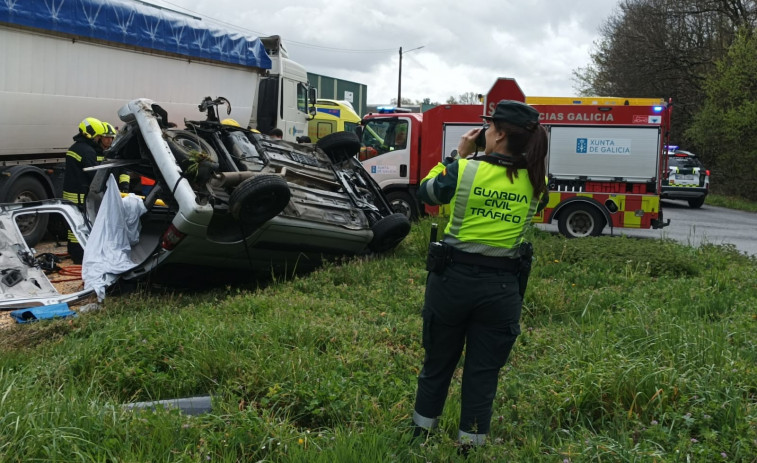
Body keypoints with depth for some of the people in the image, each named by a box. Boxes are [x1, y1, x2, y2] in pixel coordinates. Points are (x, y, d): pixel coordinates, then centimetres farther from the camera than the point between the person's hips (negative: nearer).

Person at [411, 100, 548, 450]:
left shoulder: (463, 170, -13)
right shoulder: (535, 182, -4)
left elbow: (425, 192, 6)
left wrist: (459, 155, 10)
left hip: (453, 278, -1)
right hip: (502, 287, 1)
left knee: (438, 362, 17)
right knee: (483, 372, 13)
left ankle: (421, 433, 33)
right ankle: (470, 444, 22)